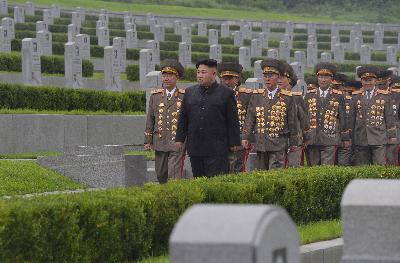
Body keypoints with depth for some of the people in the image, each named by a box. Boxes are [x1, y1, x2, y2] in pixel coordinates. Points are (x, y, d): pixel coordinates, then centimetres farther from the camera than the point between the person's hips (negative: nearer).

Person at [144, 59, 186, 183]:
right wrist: (147, 140, 7)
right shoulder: (155, 95, 9)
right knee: (161, 174, 10)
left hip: (177, 142, -4)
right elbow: (150, 119, 11)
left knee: (174, 175, -12)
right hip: (160, 142, 4)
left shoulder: (184, 96, 0)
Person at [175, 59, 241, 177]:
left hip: (217, 150, -4)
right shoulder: (190, 92, 12)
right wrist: (180, 139, 10)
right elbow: (183, 118, 16)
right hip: (195, 148, 4)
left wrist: (234, 143, -2)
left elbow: (233, 121, 1)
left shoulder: (226, 93, 1)